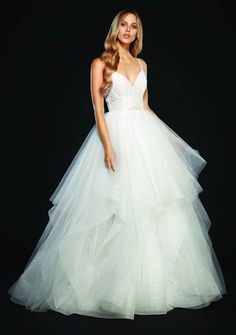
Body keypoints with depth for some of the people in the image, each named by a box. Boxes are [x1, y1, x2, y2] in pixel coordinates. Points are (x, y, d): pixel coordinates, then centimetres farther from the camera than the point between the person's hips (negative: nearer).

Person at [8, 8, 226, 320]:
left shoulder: (142, 64, 17)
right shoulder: (100, 63, 1)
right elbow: (98, 107, -7)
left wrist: (172, 135, 18)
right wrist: (107, 145, -19)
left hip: (145, 135, 5)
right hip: (116, 133, -5)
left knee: (154, 206, 5)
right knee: (116, 207, -5)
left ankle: (152, 280, 19)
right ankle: (115, 285, 9)